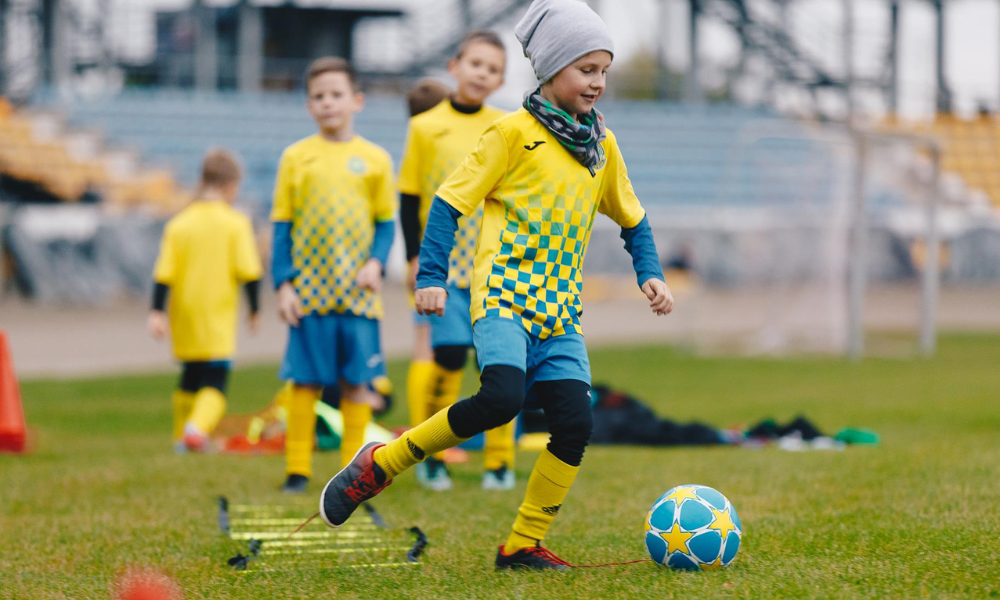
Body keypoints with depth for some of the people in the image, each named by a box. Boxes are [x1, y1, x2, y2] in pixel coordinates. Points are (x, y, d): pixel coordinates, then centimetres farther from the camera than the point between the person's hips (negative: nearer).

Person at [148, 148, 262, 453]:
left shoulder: (178, 224, 3)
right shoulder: (236, 223, -6)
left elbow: (164, 273, -2)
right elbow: (249, 271, -7)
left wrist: (157, 312, 0)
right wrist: (255, 309, 5)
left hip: (185, 319, 4)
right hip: (218, 320, -4)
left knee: (190, 379, 21)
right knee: (214, 384, -7)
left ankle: (182, 437, 28)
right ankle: (198, 425, -32)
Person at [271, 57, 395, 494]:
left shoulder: (375, 159, 5)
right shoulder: (296, 157, 4)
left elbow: (386, 221, 9)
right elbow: (282, 225, 5)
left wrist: (376, 262, -8)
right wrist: (283, 283, -2)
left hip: (359, 293, 1)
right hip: (309, 291, -1)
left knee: (356, 382, 3)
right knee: (305, 381, 1)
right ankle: (297, 470, 6)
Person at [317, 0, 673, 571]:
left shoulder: (602, 145, 14)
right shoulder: (515, 132, -3)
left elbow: (632, 218, 28)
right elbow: (451, 200, -3)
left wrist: (650, 273, 12)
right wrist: (432, 275, -11)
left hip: (560, 307, 6)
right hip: (506, 291, -6)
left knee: (576, 421, -9)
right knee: (502, 397, -27)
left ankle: (524, 545, 3)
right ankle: (381, 464, -9)